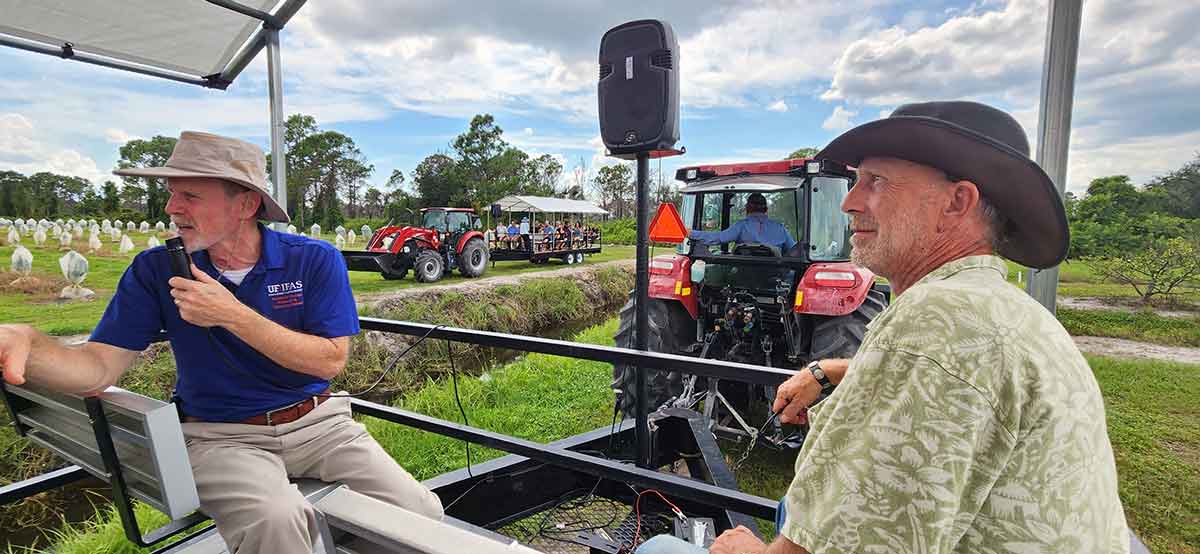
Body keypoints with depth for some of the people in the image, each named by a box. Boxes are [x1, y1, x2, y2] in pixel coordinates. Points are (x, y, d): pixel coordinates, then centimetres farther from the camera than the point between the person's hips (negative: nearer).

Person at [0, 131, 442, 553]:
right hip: (223, 437, 0)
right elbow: (97, 369, -6)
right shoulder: (155, 270, 0)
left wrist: (233, 316, -19)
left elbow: (330, 361, -12)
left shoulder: (315, 260, -6)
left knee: (422, 513, -15)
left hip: (318, 424, 1)